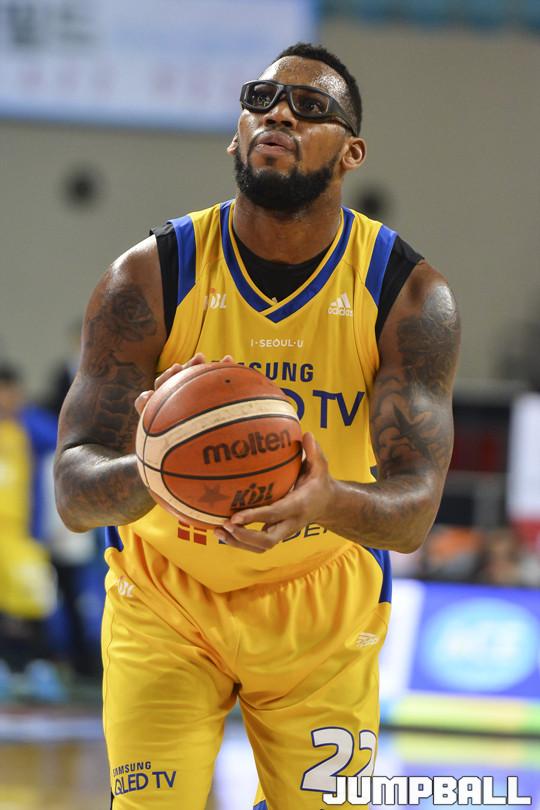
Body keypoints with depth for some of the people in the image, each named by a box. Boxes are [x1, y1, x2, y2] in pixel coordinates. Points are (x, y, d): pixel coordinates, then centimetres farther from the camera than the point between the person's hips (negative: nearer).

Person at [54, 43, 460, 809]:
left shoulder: (410, 294, -15)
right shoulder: (148, 278, -17)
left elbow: (414, 509, -22)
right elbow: (73, 493, -23)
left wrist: (328, 502, -47)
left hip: (322, 607, 1)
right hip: (165, 597, -1)